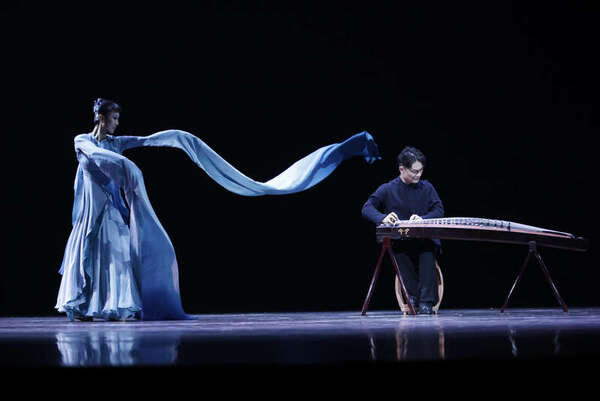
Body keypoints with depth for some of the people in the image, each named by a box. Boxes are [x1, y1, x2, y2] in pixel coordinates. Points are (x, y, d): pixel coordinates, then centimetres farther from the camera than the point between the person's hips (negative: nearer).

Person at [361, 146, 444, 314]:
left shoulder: (426, 187, 10)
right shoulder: (387, 190, 4)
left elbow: (439, 210, 4)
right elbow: (367, 208, -6)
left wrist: (422, 219, -17)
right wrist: (383, 218, -27)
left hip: (425, 240, 0)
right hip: (399, 243, 0)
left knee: (428, 250, -30)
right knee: (398, 250, -31)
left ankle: (426, 301, -29)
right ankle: (412, 296, -24)